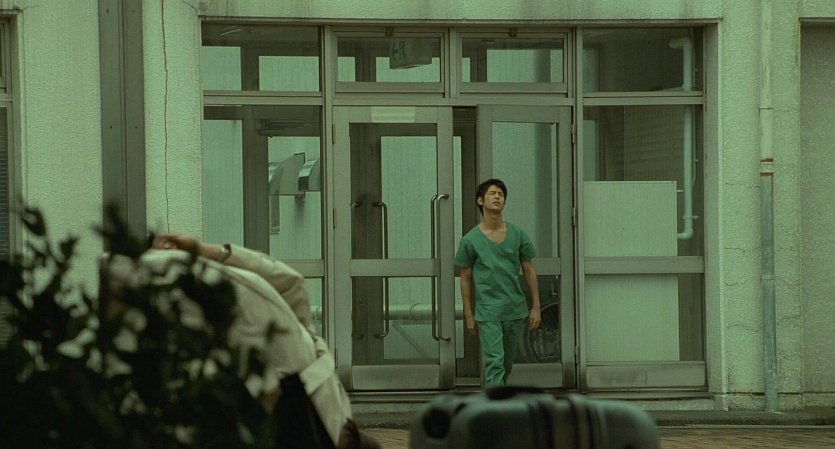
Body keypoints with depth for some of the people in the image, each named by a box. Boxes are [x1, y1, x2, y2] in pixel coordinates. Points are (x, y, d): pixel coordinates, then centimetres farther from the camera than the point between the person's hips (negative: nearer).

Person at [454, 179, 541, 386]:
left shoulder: (517, 235, 2)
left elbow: (529, 271, 9)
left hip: (516, 309, 4)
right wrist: (468, 315, 3)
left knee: (508, 362, 14)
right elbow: (466, 278, 3)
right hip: (488, 312, -3)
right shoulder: (470, 240, -4)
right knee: (494, 362, -11)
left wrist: (536, 307, 6)